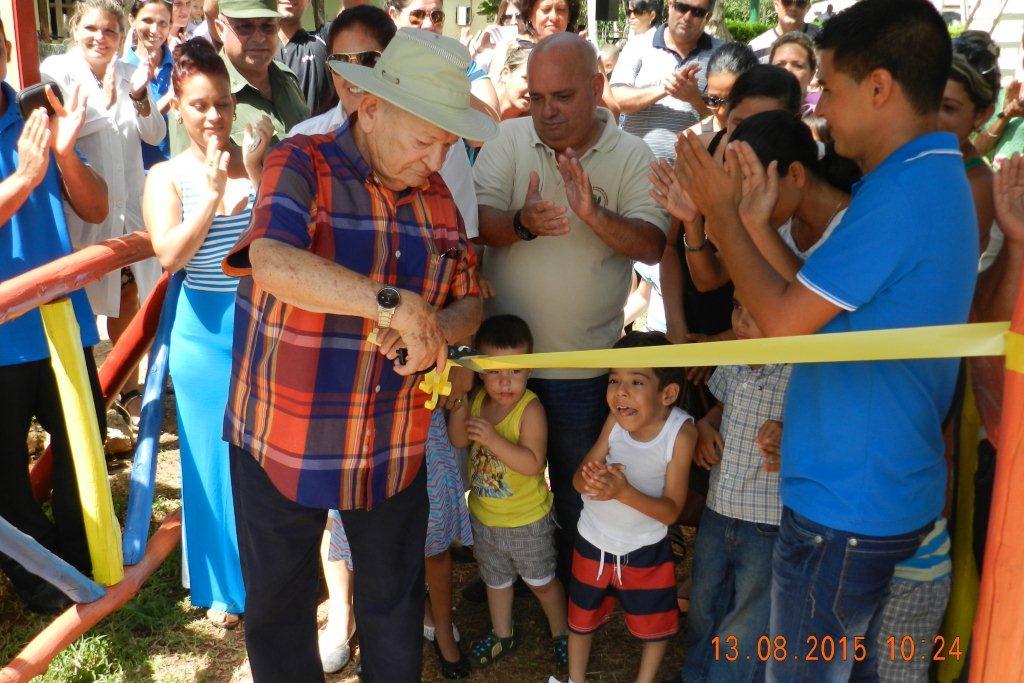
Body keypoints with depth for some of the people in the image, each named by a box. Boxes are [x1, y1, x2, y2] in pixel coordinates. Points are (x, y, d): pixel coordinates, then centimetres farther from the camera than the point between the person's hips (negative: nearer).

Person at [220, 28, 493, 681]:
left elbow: (468, 304, 6)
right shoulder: (301, 165, -13)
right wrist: (396, 303, -36)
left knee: (397, 600, 19)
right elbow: (272, 262, -33)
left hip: (396, 446, 4)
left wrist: (432, 327, -16)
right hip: (284, 437, -4)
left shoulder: (435, 195, 3)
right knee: (280, 604, 15)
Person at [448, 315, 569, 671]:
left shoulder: (530, 408, -26)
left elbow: (533, 463, -31)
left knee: (541, 580, 15)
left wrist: (493, 439, -41)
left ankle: (560, 632, 39)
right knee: (495, 578, 25)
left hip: (526, 520, -6)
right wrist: (459, 402, -26)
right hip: (484, 513, 6)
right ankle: (503, 633, 47)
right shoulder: (478, 399, -8)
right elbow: (459, 441, -11)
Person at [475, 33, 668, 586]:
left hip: (583, 363, -1)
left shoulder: (632, 156, -7)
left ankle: (573, 581, 43)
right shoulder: (508, 140, -5)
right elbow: (479, 221, -15)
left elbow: (652, 247, -16)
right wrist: (522, 224, -36)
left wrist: (594, 214, -33)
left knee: (577, 487, 17)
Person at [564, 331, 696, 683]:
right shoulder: (616, 420, -19)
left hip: (645, 550, -2)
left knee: (655, 626, 19)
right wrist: (589, 477, -38)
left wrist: (623, 491, -40)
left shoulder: (681, 432, -26)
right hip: (593, 541, 3)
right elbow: (578, 479, -14)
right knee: (581, 618, 22)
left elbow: (671, 510, -24)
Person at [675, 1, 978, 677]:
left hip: (844, 505, -10)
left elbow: (783, 322, -21)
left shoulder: (899, 191, -24)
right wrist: (754, 216, 7)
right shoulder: (941, 178, 9)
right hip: (891, 489, 10)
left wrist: (722, 211, -12)